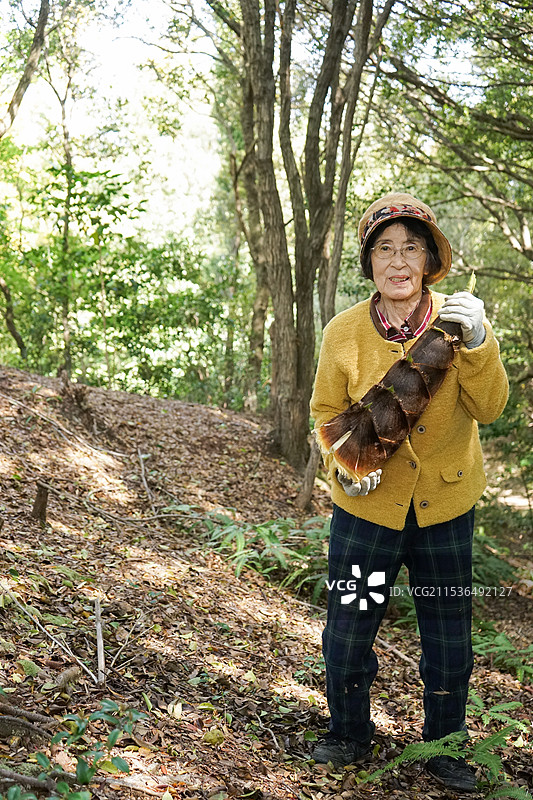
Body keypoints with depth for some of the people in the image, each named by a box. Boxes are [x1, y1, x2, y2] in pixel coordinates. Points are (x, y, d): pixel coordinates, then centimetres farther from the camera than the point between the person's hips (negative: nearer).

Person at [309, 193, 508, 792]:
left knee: (449, 639, 14)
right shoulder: (344, 332, -10)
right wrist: (345, 465, -16)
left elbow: (489, 407, -17)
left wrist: (476, 343, -33)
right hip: (367, 506, 0)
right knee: (346, 633, 9)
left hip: (445, 507, 1)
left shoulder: (458, 319, -9)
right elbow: (327, 413, 2)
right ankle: (349, 736, 36)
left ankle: (444, 746, 38)